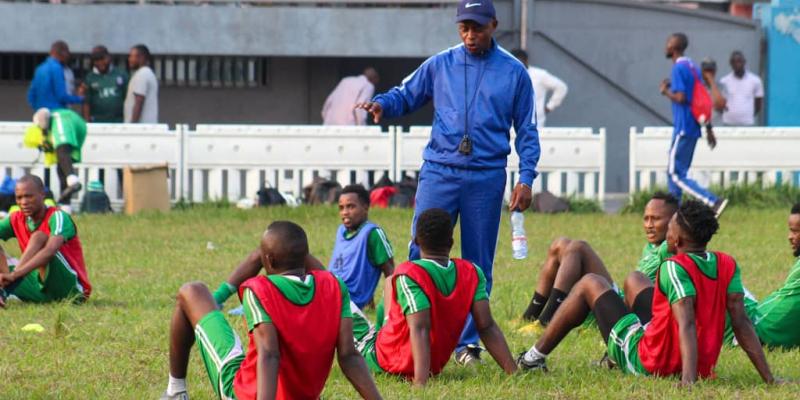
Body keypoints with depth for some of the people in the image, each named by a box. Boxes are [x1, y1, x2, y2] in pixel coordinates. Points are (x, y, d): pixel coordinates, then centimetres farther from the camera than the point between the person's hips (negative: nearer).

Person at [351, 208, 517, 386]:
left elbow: (420, 329, -35)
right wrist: (513, 372, -15)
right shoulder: (472, 273, -11)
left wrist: (420, 384, -41)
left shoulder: (409, 274, -26)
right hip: (436, 367, 5)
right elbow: (487, 327, -16)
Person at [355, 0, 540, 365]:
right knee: (421, 254, -7)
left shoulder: (513, 72, 5)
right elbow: (406, 95, 13)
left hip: (487, 178, 0)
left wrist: (526, 178, 0)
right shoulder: (440, 65, 8)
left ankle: (467, 342, 11)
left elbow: (526, 129, 8)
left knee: (477, 263, 4)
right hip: (439, 171, 0)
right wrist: (381, 104, -10)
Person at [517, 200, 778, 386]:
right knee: (634, 280, 30)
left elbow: (687, 324, -35)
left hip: (649, 363, -7)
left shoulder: (675, 268, -24)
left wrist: (688, 380, -43)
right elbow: (741, 323, -11)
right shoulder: (728, 266, -6)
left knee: (590, 284, 13)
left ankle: (535, 358, 23)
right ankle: (614, 360, 48)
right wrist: (768, 378, -10)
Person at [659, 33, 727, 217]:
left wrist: (665, 91, -2)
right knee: (674, 172, 15)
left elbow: (680, 98, -22)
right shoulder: (693, 67, 15)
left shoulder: (679, 68, -13)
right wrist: (709, 130, 20)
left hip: (683, 129, -9)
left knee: (676, 174, -9)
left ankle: (714, 202, -20)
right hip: (693, 128, 9)